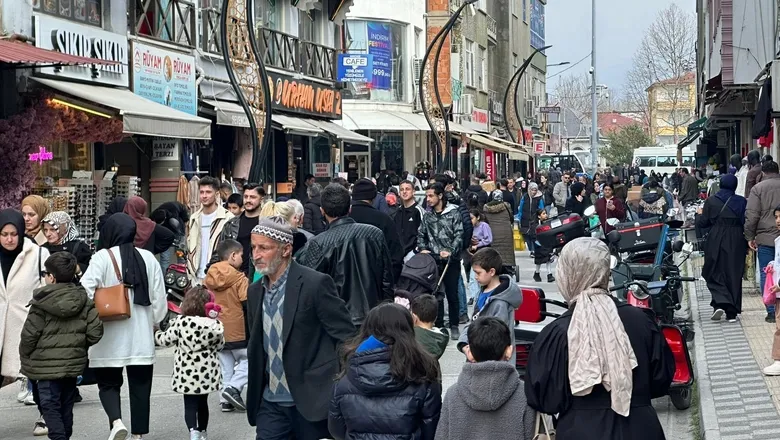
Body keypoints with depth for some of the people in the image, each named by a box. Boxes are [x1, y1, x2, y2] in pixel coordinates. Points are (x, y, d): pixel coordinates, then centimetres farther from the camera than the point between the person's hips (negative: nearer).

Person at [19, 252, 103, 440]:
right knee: (66, 407, 16)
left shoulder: (41, 303, -12)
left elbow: (29, 335, -11)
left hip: (47, 366, -5)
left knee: (50, 407, 0)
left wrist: (25, 357, 5)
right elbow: (95, 331, -3)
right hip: (74, 363, 5)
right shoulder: (83, 301, 1)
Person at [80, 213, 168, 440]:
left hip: (110, 337, -3)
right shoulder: (148, 258, 3)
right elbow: (159, 297, 7)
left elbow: (86, 291, -17)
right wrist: (154, 322, 20)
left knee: (108, 383, 10)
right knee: (140, 385, 11)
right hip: (141, 337, 3)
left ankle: (116, 421, -12)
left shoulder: (102, 257, -9)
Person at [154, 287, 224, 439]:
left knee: (190, 404, 0)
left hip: (187, 372, -3)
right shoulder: (215, 325, -5)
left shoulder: (181, 323, -12)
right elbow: (220, 345, 8)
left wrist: (155, 333, 19)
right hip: (207, 372, 3)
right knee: (202, 402, 19)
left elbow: (165, 340, -1)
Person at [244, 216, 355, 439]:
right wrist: (255, 393, 15)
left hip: (313, 400, -5)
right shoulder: (255, 291, 10)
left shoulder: (316, 284, -11)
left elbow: (346, 337, -10)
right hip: (270, 403, 6)